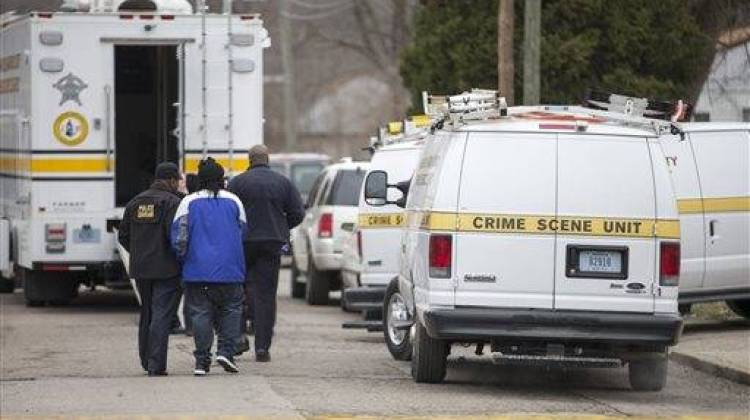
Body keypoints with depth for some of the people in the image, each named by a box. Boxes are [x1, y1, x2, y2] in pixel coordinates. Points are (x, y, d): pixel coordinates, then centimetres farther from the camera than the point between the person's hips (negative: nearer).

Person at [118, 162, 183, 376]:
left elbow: (123, 236, 14)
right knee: (162, 315, -6)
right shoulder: (172, 202, -11)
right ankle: (156, 365, -12)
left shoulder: (135, 202, 11)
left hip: (140, 268, 7)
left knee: (146, 314, 18)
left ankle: (146, 362, 25)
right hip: (166, 269, -7)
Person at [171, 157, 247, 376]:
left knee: (200, 312, 3)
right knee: (231, 309, 13)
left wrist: (183, 259, 9)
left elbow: (179, 237, -6)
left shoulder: (189, 202, 0)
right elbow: (243, 233, 12)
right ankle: (226, 350, -3)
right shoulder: (233, 201, 6)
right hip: (229, 271, 1)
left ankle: (202, 361, 1)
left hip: (197, 270, -1)